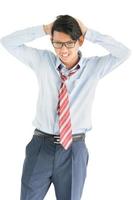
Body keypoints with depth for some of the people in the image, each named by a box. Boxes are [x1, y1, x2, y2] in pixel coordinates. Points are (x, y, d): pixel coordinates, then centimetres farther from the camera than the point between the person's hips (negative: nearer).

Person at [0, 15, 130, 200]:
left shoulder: (94, 67, 0)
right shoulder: (42, 60, 1)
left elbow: (124, 52, -8)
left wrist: (89, 33, -8)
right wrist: (44, 29, -6)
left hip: (74, 148, 0)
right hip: (41, 145, 0)